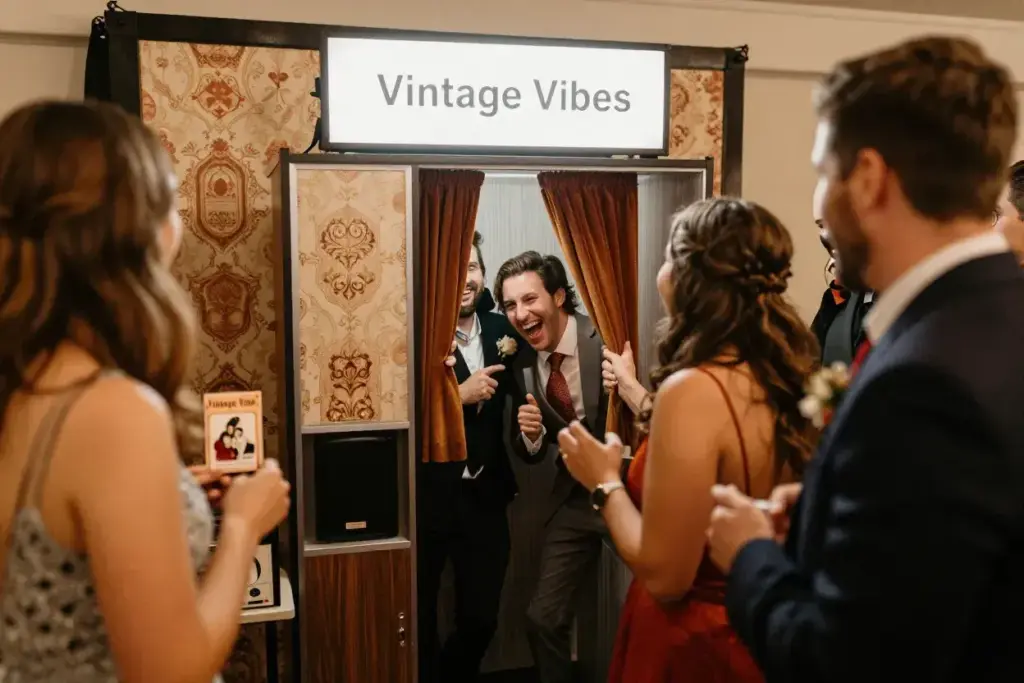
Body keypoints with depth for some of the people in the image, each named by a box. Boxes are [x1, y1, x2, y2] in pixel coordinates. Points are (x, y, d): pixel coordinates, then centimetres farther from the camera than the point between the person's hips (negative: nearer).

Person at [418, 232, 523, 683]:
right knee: (420, 621, 11)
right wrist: (457, 395, -23)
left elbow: (514, 389, 19)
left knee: (481, 619, 15)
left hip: (485, 496, 5)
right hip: (426, 497, -5)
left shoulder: (500, 329, 5)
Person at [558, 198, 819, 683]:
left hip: (692, 644, -7)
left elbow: (664, 576, -24)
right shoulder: (788, 377, -4)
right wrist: (642, 399, 17)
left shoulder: (693, 389, -25)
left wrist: (606, 482, -9)